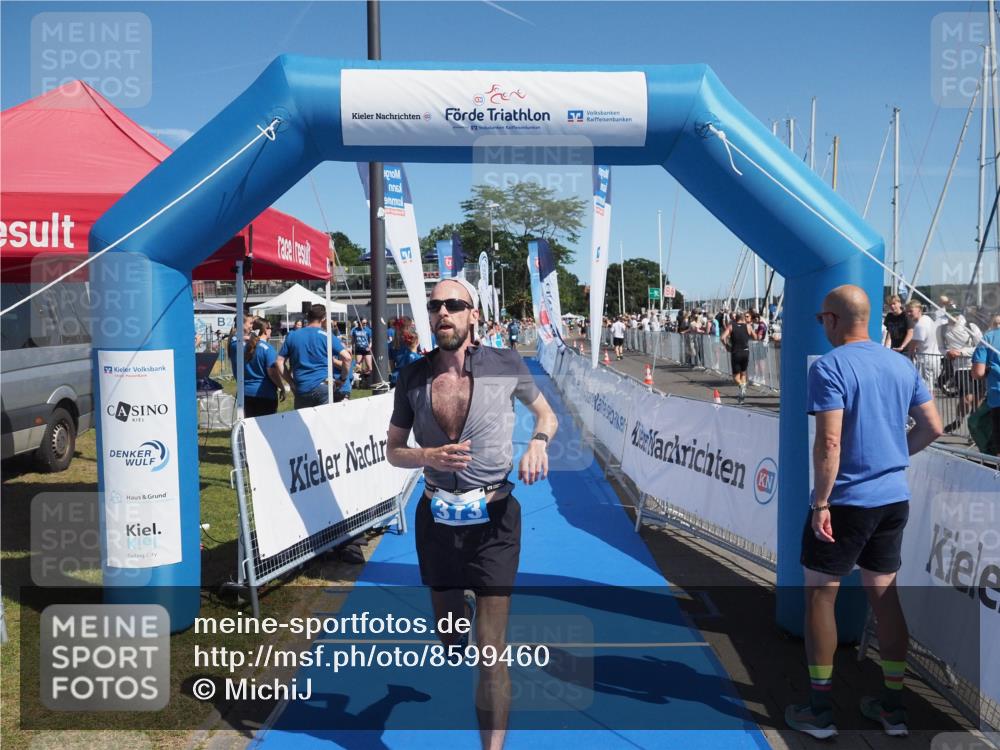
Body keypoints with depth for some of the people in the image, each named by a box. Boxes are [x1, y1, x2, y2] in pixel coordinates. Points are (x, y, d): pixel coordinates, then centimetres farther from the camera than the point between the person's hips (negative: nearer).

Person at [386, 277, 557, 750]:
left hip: (492, 520, -3)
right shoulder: (413, 377, -3)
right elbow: (393, 451, 5)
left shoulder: (506, 365, -8)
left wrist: (538, 440, -14)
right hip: (436, 518, 3)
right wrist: (430, 457, -16)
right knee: (450, 638, 21)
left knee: (490, 650, -5)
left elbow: (546, 414, 9)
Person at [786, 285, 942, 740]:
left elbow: (829, 442, -22)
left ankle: (819, 710, 14)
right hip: (894, 498, 7)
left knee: (820, 596, 6)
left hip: (846, 501, -7)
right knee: (884, 595, 16)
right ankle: (893, 707, 24)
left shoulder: (829, 367, -15)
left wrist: (820, 504, -17)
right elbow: (932, 427, 10)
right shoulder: (901, 365, 7)